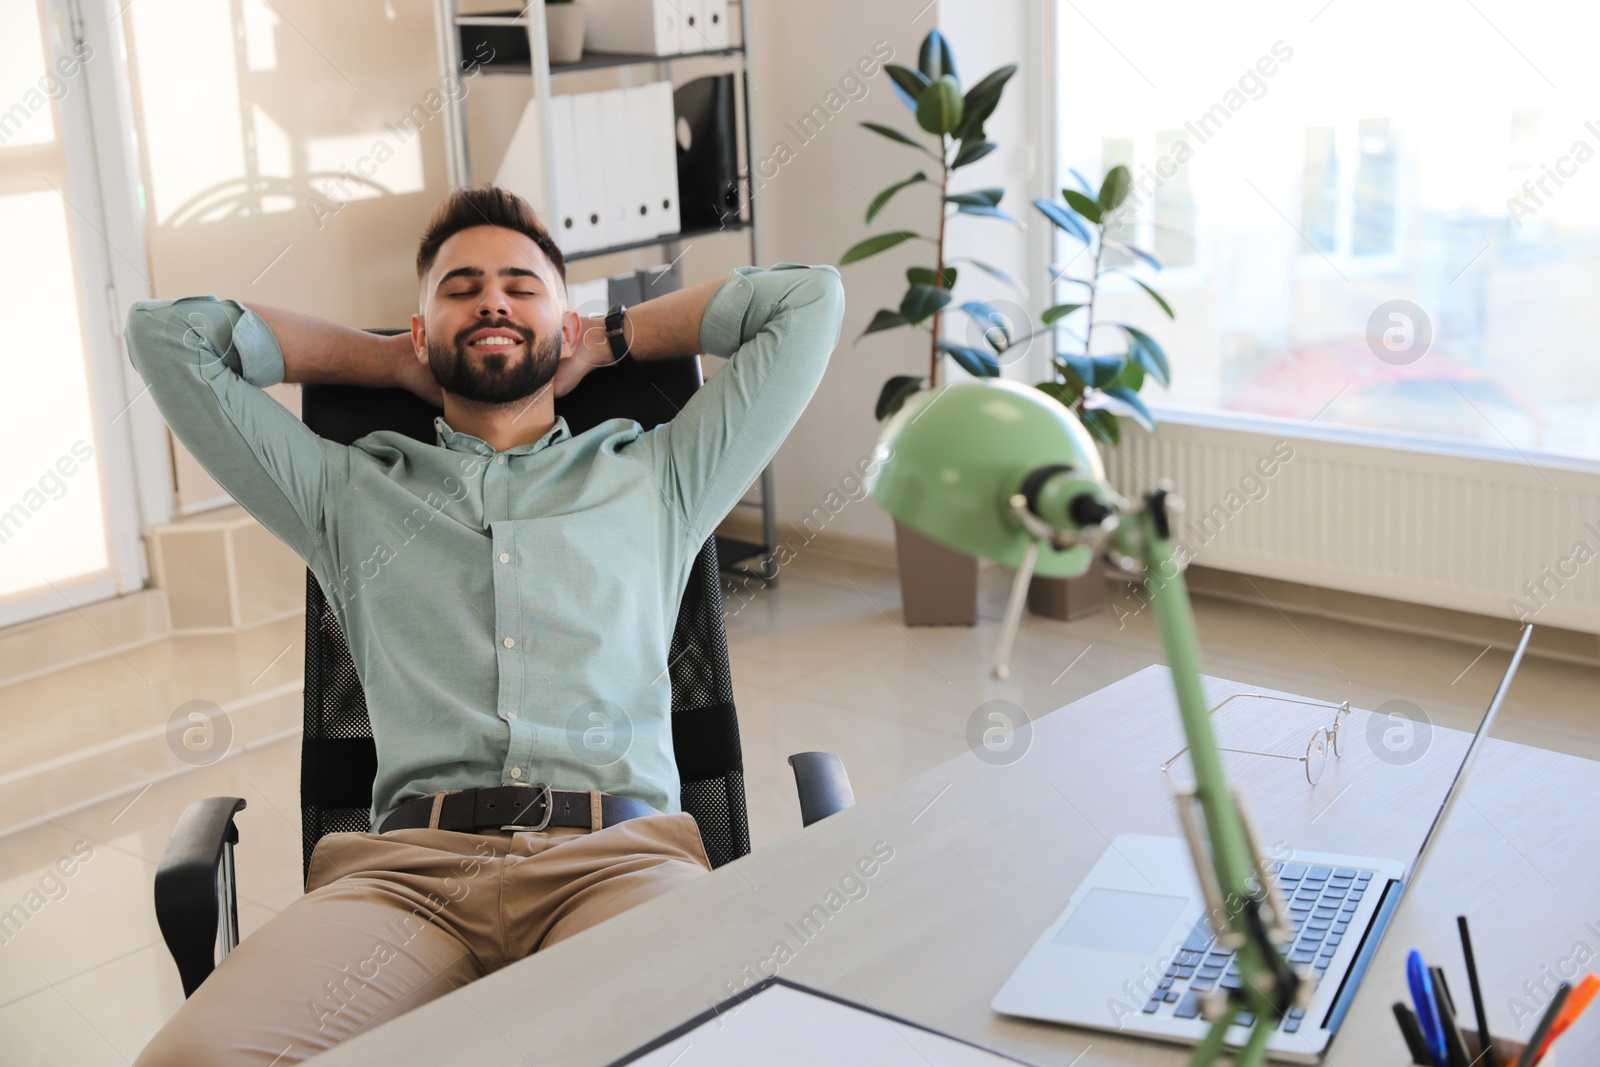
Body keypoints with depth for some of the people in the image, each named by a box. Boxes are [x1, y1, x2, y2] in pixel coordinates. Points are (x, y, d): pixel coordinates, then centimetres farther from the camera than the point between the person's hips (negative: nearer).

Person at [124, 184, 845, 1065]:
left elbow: (811, 299, 29)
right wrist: (384, 360, 34)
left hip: (617, 850, -1)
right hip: (412, 861, 1)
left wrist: (609, 341, 35)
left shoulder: (655, 478, 27)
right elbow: (166, 332, 30)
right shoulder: (349, 493, 28)